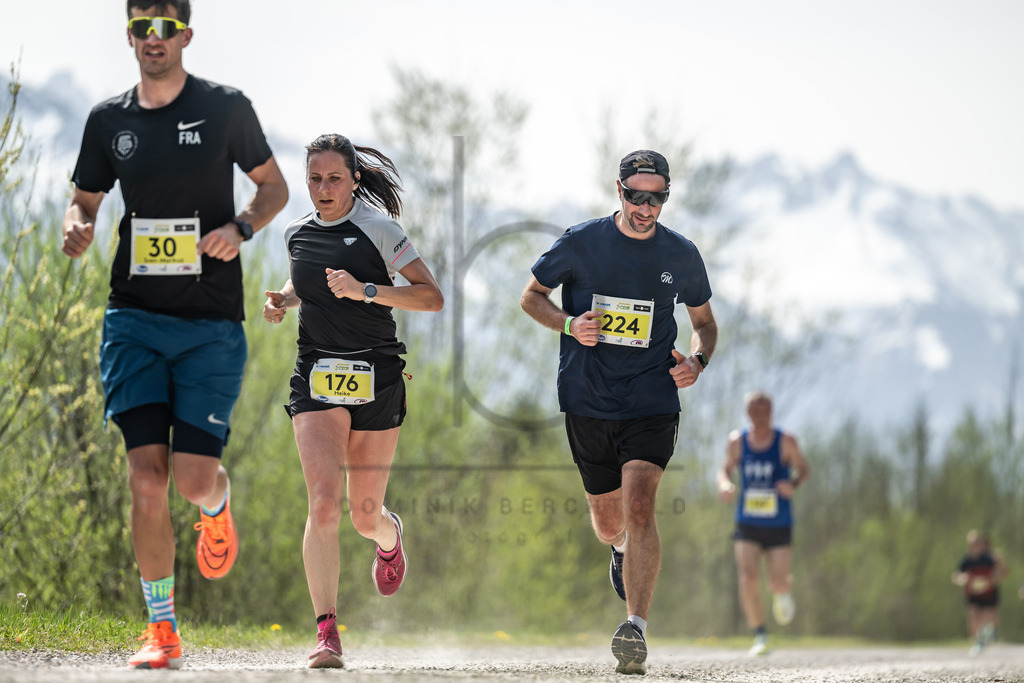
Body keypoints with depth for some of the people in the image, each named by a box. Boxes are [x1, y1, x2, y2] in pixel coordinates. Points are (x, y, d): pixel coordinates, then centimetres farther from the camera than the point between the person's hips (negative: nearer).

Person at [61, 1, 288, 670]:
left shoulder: (226, 108, 0)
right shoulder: (109, 120, 7)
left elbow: (274, 187, 10)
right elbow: (85, 200, 18)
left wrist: (240, 228, -11)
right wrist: (77, 229, -6)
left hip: (211, 323, -2)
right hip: (134, 315, 2)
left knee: (194, 475, -10)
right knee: (147, 472, -8)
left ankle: (219, 507, 30)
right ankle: (162, 630, 3)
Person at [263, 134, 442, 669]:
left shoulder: (375, 227, -6)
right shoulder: (296, 233, 8)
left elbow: (432, 297, -8)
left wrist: (366, 291, -20)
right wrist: (285, 299, 8)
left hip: (376, 378, -2)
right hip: (316, 378, 2)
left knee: (365, 515, 7)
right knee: (324, 504, -17)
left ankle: (390, 536, 46)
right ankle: (326, 632, -17)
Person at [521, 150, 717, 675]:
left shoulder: (681, 255, 2)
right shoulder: (581, 242, -2)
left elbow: (705, 321, 16)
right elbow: (532, 295, 8)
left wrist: (697, 360, -6)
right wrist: (568, 323, -12)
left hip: (652, 401, -1)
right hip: (588, 403, 1)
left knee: (639, 506, -21)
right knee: (609, 523, 12)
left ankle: (636, 629, -27)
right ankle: (623, 551, 52)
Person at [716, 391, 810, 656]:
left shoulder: (786, 442, -7)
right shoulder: (737, 441, 0)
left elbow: (804, 469, 4)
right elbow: (726, 469, 12)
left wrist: (794, 483, -19)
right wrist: (724, 484, -11)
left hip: (779, 527, -1)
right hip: (747, 525, 1)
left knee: (778, 583, -5)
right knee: (748, 580, -16)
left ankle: (784, 591, 35)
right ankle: (760, 635, -2)